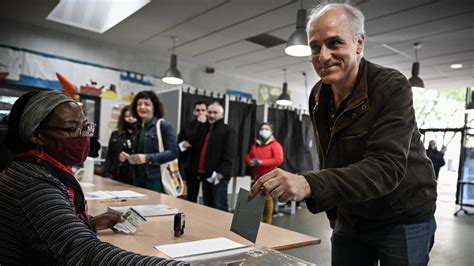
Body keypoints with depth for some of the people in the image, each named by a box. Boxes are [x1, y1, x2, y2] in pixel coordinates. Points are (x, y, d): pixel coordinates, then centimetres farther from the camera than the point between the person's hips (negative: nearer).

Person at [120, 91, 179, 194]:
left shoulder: (164, 125, -8)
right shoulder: (138, 127, 13)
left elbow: (173, 152, -16)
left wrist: (148, 158, -23)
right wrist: (127, 157, 3)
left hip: (156, 180, -7)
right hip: (139, 179, 7)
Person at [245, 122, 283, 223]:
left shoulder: (275, 145, -3)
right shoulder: (255, 145, 16)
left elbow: (278, 160, -15)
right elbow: (247, 157, 17)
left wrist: (262, 162, -19)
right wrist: (250, 162, -9)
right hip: (255, 177, 6)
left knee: (267, 199, -7)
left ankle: (267, 222, 2)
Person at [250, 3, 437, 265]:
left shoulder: (392, 87, -21)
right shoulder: (318, 96, -3)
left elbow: (386, 167, -33)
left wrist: (310, 184, -46)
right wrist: (334, 215, 9)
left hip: (402, 222, -4)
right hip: (349, 221, 5)